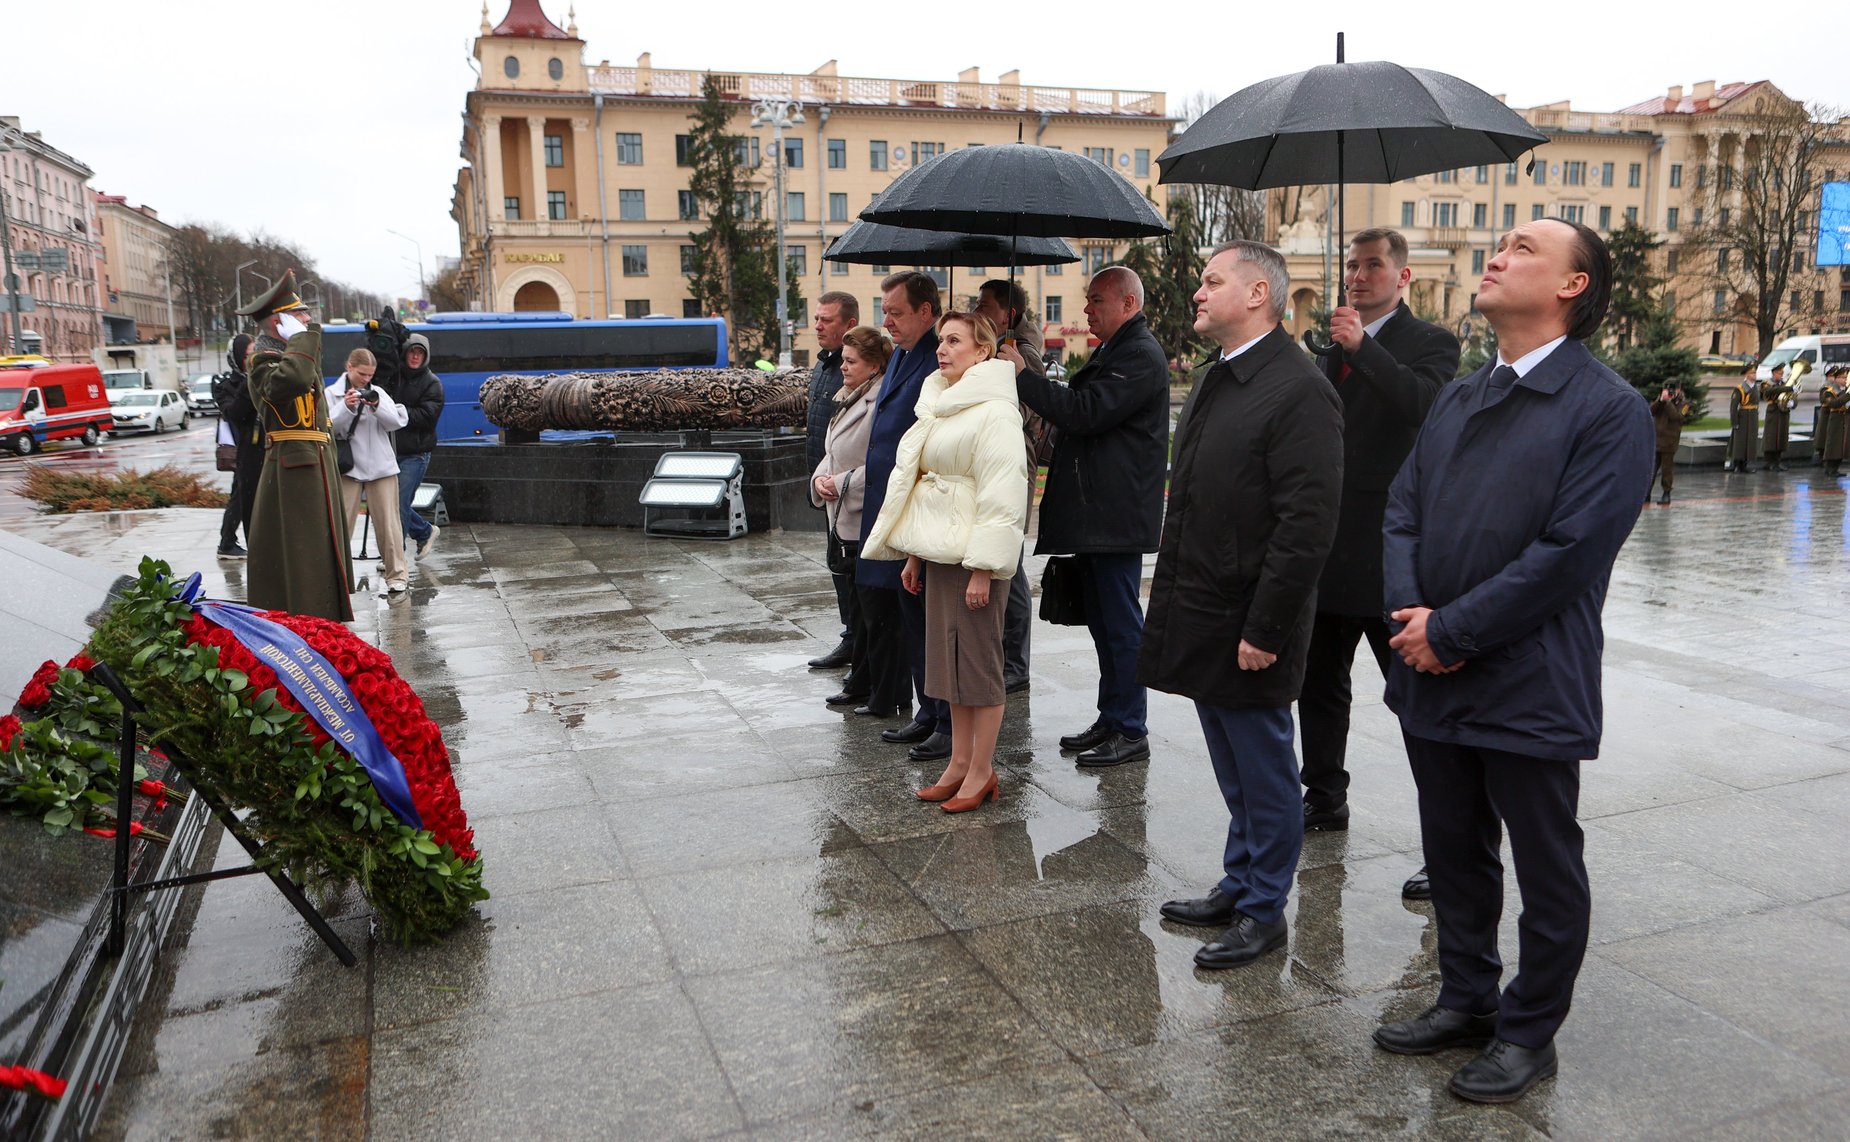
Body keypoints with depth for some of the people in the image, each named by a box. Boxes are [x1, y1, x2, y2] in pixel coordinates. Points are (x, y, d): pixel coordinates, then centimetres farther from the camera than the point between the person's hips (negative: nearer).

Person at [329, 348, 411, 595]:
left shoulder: (378, 392, 10)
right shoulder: (332, 394, 4)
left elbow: (396, 422, -1)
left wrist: (377, 407, -17)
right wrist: (346, 407, -22)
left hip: (381, 466, 1)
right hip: (348, 466, -1)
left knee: (388, 522, 1)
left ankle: (397, 575, 5)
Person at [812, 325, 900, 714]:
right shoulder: (846, 400, 15)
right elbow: (832, 455, 20)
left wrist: (842, 483, -17)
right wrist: (820, 479, 0)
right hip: (846, 522, 10)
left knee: (880, 613, -2)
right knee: (858, 608, 18)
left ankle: (888, 696, 7)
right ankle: (862, 684, 30)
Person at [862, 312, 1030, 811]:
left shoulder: (994, 411, -13)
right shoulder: (941, 404, 14)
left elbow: (1000, 496, -18)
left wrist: (983, 568, -21)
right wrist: (913, 555, 17)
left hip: (973, 554, -9)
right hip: (939, 552, 9)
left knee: (978, 661, 0)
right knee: (950, 656, 14)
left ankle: (981, 772, 12)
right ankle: (960, 762, 24)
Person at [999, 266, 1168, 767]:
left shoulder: (1140, 356, -13)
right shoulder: (1112, 351, 20)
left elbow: (1085, 413, -22)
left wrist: (1023, 374, -17)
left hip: (1116, 516, -10)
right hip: (1093, 515, 10)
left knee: (1121, 623, -4)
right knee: (1104, 623, 15)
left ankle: (1130, 731, 5)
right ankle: (1110, 720, 25)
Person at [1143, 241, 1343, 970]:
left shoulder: (1299, 390, -17)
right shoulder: (1213, 383, 13)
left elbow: (1307, 525, -21)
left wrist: (1265, 629, -21)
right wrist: (1169, 595, 15)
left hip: (1247, 628, -9)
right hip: (1200, 620, 9)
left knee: (1264, 774, 7)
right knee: (1234, 772, 20)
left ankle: (1263, 911, 21)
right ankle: (1238, 886, 35)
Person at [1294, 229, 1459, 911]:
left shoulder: (1430, 343, -4)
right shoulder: (1332, 346, 16)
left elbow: (1425, 405, -24)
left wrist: (1363, 347, -28)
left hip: (1390, 552, -7)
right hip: (1328, 548, 7)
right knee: (1318, 682, 17)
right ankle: (1325, 799, 34)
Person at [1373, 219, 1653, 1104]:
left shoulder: (1608, 410, -10)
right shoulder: (1459, 399, 13)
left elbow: (1570, 551, -18)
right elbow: (1402, 513, 8)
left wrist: (1453, 632, -17)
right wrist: (1410, 615, -9)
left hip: (1531, 688, -6)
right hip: (1432, 678, 7)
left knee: (1546, 869, 11)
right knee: (1455, 853, 19)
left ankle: (1529, 1031, 29)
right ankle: (1467, 998, 38)